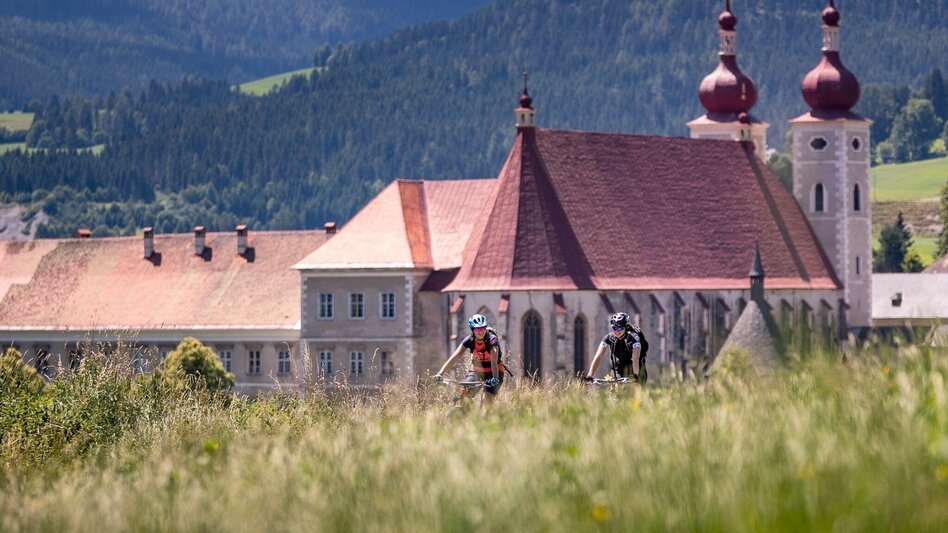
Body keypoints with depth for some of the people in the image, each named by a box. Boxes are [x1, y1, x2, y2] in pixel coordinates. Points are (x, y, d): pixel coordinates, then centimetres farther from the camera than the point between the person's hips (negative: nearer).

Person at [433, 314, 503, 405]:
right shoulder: (469, 340, -16)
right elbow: (454, 357, -24)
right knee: (463, 392, -19)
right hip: (476, 371, 3)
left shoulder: (492, 339, -25)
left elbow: (494, 361, -38)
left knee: (487, 397, -25)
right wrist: (440, 373, -36)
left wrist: (494, 378, -56)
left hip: (492, 372, -3)